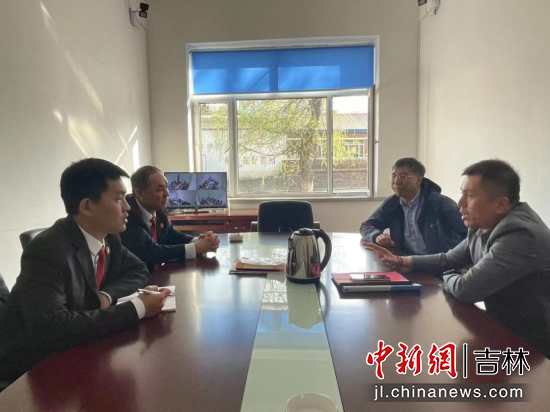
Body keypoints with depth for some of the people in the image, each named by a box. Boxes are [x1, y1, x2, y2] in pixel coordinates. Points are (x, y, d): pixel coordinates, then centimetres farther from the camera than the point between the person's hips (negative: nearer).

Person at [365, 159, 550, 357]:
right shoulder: (482, 228, -1)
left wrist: (446, 279, -6)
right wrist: (400, 260, 4)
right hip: (502, 329, 7)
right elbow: (448, 260, 13)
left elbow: (465, 289, -28)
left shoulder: (520, 236, -30)